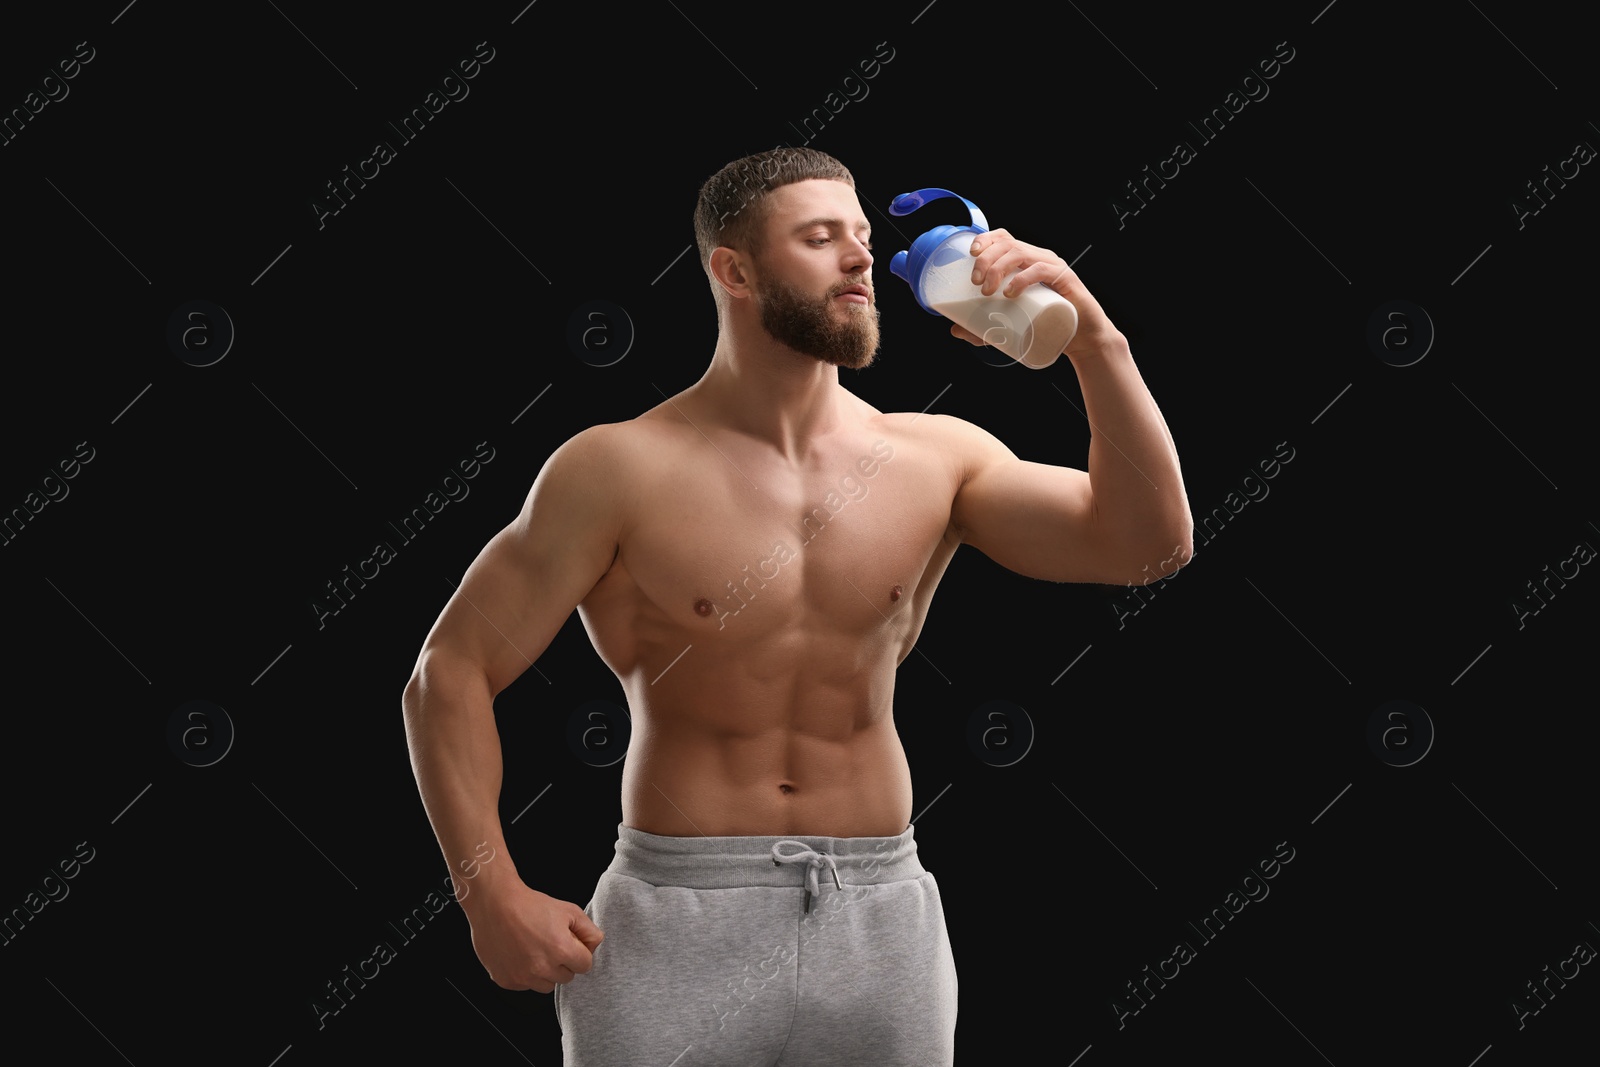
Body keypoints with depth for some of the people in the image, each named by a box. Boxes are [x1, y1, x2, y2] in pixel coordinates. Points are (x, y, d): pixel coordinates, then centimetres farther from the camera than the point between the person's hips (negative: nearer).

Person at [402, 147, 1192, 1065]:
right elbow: (451, 670, -5)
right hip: (681, 920, -3)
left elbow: (1149, 544, -4)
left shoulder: (934, 459, 3)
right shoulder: (624, 470, -6)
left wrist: (1095, 337, -15)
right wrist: (494, 895, -15)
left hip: (884, 918, 3)